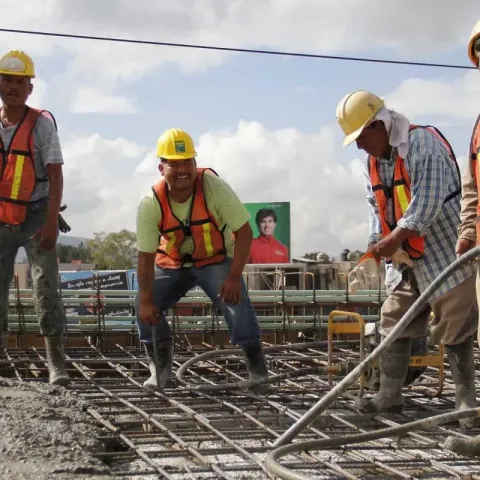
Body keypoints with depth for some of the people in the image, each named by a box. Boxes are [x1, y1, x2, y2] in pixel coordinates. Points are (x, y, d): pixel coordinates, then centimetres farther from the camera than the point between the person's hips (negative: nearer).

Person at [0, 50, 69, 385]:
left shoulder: (42, 123, -5)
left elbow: (55, 175, -9)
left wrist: (51, 222, -18)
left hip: (35, 218, -4)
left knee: (46, 289, -6)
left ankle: (57, 364, -3)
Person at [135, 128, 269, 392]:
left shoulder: (214, 187, -27)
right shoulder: (151, 204, -23)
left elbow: (244, 231, -22)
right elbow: (146, 256, -18)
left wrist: (234, 276, -29)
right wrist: (146, 300, -23)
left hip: (216, 260, -2)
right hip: (172, 263, 2)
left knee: (236, 301, -25)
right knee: (145, 307, -14)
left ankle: (258, 369, -8)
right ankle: (160, 368, 6)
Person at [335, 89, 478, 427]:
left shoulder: (423, 143, -17)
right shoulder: (373, 161, 10)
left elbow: (428, 200, -25)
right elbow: (377, 207, 12)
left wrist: (396, 237, -26)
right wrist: (377, 244, -3)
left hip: (441, 251, -8)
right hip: (405, 258, 8)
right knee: (394, 323, 9)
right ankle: (390, 394, 16)